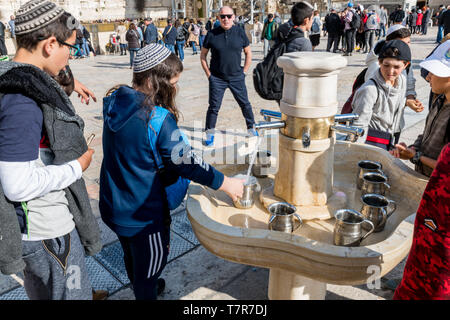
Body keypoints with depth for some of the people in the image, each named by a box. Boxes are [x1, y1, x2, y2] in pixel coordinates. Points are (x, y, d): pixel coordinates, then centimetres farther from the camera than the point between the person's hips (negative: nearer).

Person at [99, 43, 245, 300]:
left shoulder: (115, 102, -4)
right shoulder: (158, 118, -27)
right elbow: (187, 163, -22)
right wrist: (226, 183, -10)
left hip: (113, 206, 8)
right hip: (143, 216, -8)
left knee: (132, 256, 32)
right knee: (148, 268, 16)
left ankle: (142, 288, 59)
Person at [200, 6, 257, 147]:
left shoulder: (240, 33, 0)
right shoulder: (212, 34, -3)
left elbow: (248, 53, 10)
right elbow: (203, 55, 6)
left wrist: (244, 71, 4)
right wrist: (208, 74, 0)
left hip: (237, 78, 2)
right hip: (217, 79, -1)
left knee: (245, 104, 8)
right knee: (214, 107, 1)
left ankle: (251, 128, 26)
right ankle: (210, 134, 15)